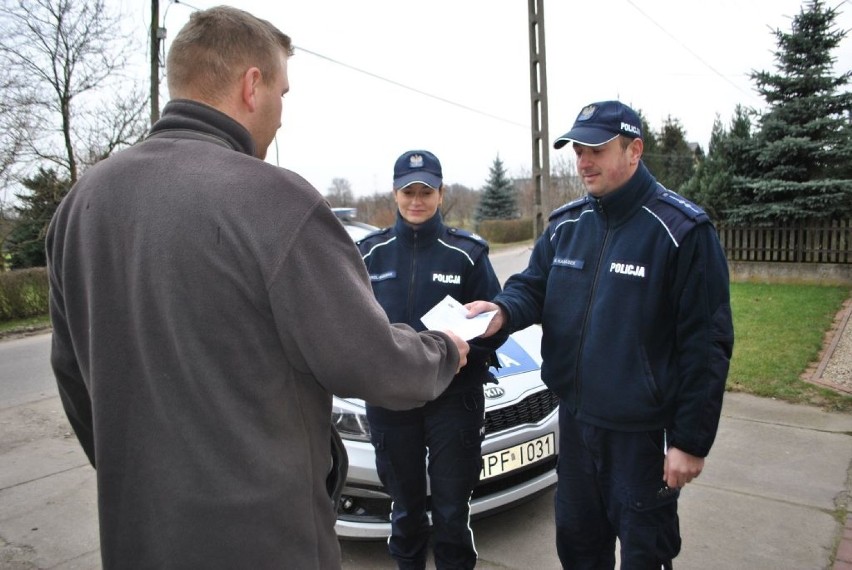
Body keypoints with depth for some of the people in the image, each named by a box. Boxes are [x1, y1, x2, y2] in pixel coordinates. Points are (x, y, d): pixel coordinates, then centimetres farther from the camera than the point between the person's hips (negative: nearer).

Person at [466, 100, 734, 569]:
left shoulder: (681, 230, -15)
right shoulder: (565, 224, 3)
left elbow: (706, 345, -15)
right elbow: (533, 285, 6)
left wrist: (692, 441, -15)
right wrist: (503, 309, -18)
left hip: (642, 432, -5)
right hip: (574, 417, 6)